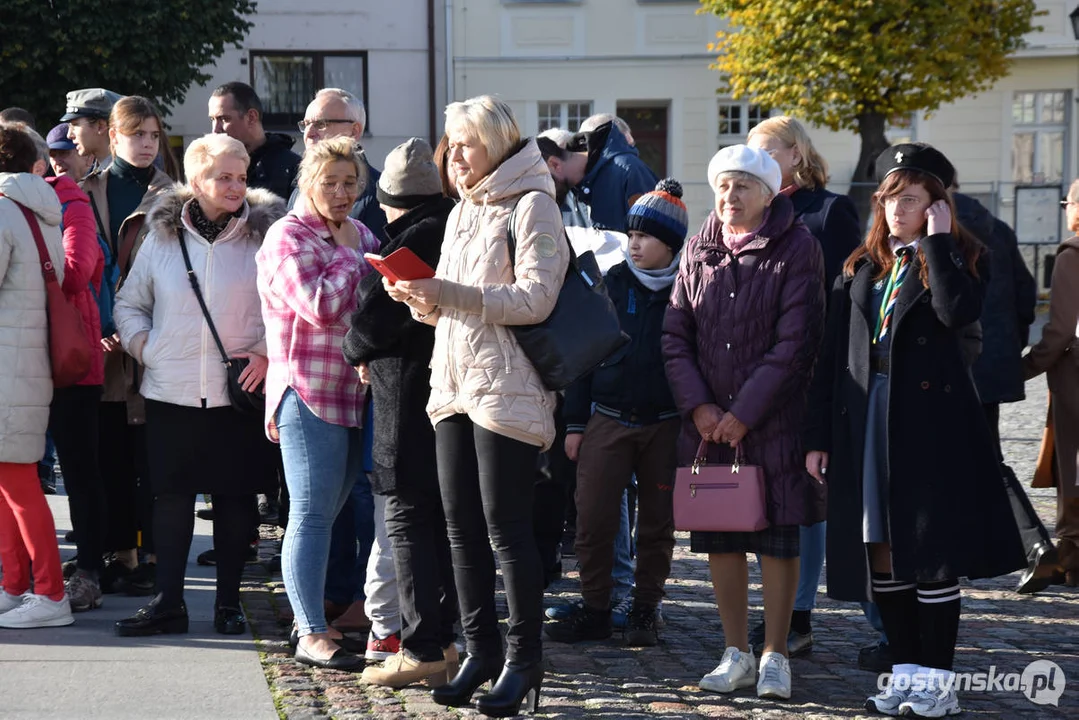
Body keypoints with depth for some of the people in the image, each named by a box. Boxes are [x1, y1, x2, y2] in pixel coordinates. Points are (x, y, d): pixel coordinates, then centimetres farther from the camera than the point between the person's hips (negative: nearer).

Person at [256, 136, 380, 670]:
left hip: (355, 394, 7)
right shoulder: (287, 238, -8)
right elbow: (321, 307, -20)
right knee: (311, 515, -6)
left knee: (331, 511, 11)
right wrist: (349, 254, -10)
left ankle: (312, 618, 19)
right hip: (309, 393, -7)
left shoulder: (360, 235, 16)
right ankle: (311, 635, -4)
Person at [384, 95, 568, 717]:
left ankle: (524, 658, 3)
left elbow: (534, 299, -16)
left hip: (507, 389, -8)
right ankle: (481, 651, 16)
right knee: (462, 525, 8)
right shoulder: (463, 212, 20)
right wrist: (423, 299, 0)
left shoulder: (531, 205, -6)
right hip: (455, 384, 8)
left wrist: (449, 292, -21)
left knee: (506, 525, -6)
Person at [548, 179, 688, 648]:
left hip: (665, 425, -1)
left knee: (657, 524, 6)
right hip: (607, 421, 1)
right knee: (593, 520, -3)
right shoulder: (611, 284, 5)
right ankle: (595, 610, 8)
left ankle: (644, 612, 18)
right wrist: (575, 423, 3)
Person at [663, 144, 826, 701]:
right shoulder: (699, 249, 9)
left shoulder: (796, 249, -5)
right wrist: (698, 406, -7)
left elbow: (794, 343, -11)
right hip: (707, 421, 4)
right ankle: (737, 654, 18)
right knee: (720, 539, 7)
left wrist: (743, 413, -14)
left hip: (773, 421, -4)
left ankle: (775, 656, 10)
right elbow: (675, 334, 6)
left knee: (777, 540, 0)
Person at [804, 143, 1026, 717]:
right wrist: (818, 435, 6)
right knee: (881, 550, 6)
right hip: (866, 421, 5)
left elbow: (957, 313, -22)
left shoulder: (961, 260, 2)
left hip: (930, 422, -5)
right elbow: (832, 355, 11)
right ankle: (906, 670, 16)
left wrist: (936, 243, -13)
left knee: (931, 551, -4)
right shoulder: (861, 268, 14)